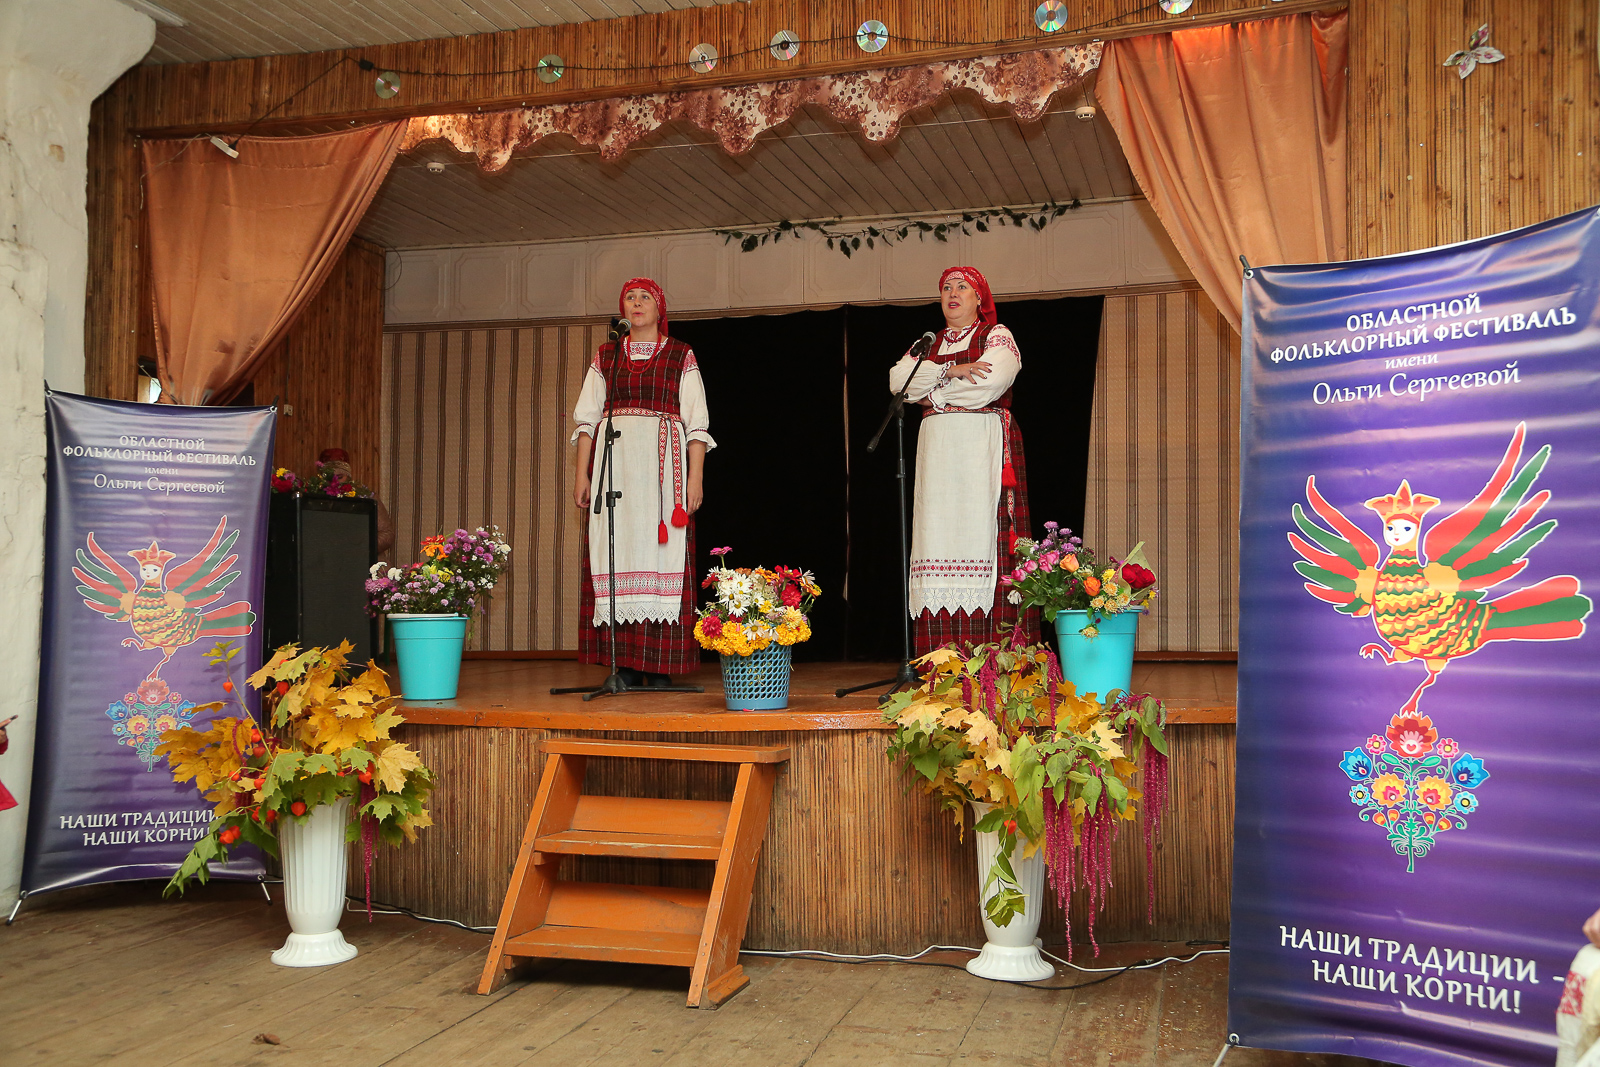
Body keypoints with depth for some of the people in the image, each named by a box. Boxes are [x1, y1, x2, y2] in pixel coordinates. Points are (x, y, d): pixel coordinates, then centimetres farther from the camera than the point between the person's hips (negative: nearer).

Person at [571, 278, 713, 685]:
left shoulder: (681, 356, 9)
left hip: (663, 463, -2)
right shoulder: (606, 356, 16)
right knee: (616, 552, -4)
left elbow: (697, 422, 3)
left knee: (659, 548, -8)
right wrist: (582, 472, 2)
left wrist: (695, 477, -7)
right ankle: (624, 664, -1)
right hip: (613, 460, 2)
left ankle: (660, 665, -5)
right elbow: (586, 417, 13)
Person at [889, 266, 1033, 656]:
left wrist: (933, 392, 0)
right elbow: (898, 379, 4)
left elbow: (990, 383, -10)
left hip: (984, 448, -4)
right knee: (938, 534, -5)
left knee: (980, 532, -12)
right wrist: (950, 370, -8)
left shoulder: (998, 337, 9)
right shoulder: (927, 344, 22)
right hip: (937, 450, 4)